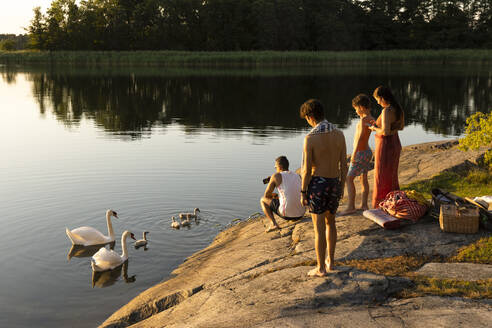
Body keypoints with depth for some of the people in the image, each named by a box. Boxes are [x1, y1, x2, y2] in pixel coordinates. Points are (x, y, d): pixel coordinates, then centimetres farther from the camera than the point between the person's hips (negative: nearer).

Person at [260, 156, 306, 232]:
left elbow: (266, 195, 5)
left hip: (287, 213, -7)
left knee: (263, 200, 17)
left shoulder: (276, 175, -1)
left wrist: (275, 195, 26)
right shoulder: (298, 176, 14)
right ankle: (295, 218, 21)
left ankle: (273, 224, 2)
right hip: (301, 213, 7)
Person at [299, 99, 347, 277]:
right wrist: (342, 187, 14)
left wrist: (303, 193, -5)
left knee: (319, 228, 3)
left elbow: (306, 170, -16)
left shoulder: (310, 138, -17)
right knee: (330, 222, 22)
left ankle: (321, 268, 11)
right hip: (334, 184, 5)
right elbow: (344, 165, 3)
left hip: (317, 184, -5)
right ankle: (330, 261, 30)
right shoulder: (339, 134, -2)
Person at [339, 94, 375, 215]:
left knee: (349, 178, -5)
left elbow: (360, 137, -28)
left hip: (361, 153, -10)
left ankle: (351, 207, -5)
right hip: (367, 151, 10)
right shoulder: (371, 119, 6)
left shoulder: (364, 120, -21)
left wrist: (354, 154, -27)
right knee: (363, 179, 16)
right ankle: (364, 204, 23)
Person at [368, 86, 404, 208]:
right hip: (395, 145, 9)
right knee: (392, 177, 21)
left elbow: (385, 132, -29)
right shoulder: (398, 109, 4)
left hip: (385, 147, -9)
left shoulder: (386, 111, -23)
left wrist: (374, 129, -9)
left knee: (381, 179, 3)